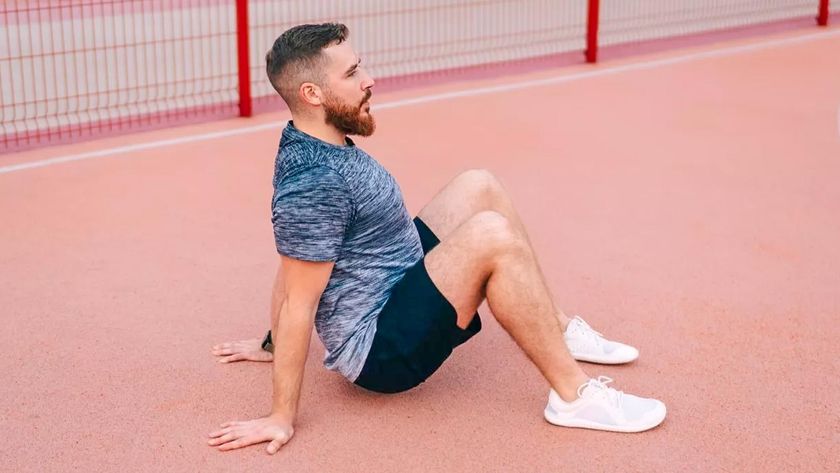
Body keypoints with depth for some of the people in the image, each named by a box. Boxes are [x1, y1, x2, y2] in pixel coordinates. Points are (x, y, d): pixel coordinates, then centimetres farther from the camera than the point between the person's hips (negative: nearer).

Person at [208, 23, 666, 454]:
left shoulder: (323, 148, 6)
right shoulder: (313, 183, -25)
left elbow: (292, 262, 14)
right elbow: (298, 305, -23)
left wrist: (271, 343, 22)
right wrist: (281, 417, -18)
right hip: (382, 352, -11)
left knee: (479, 188, 10)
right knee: (492, 236, -28)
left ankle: (558, 329, 16)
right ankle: (574, 394, -18)